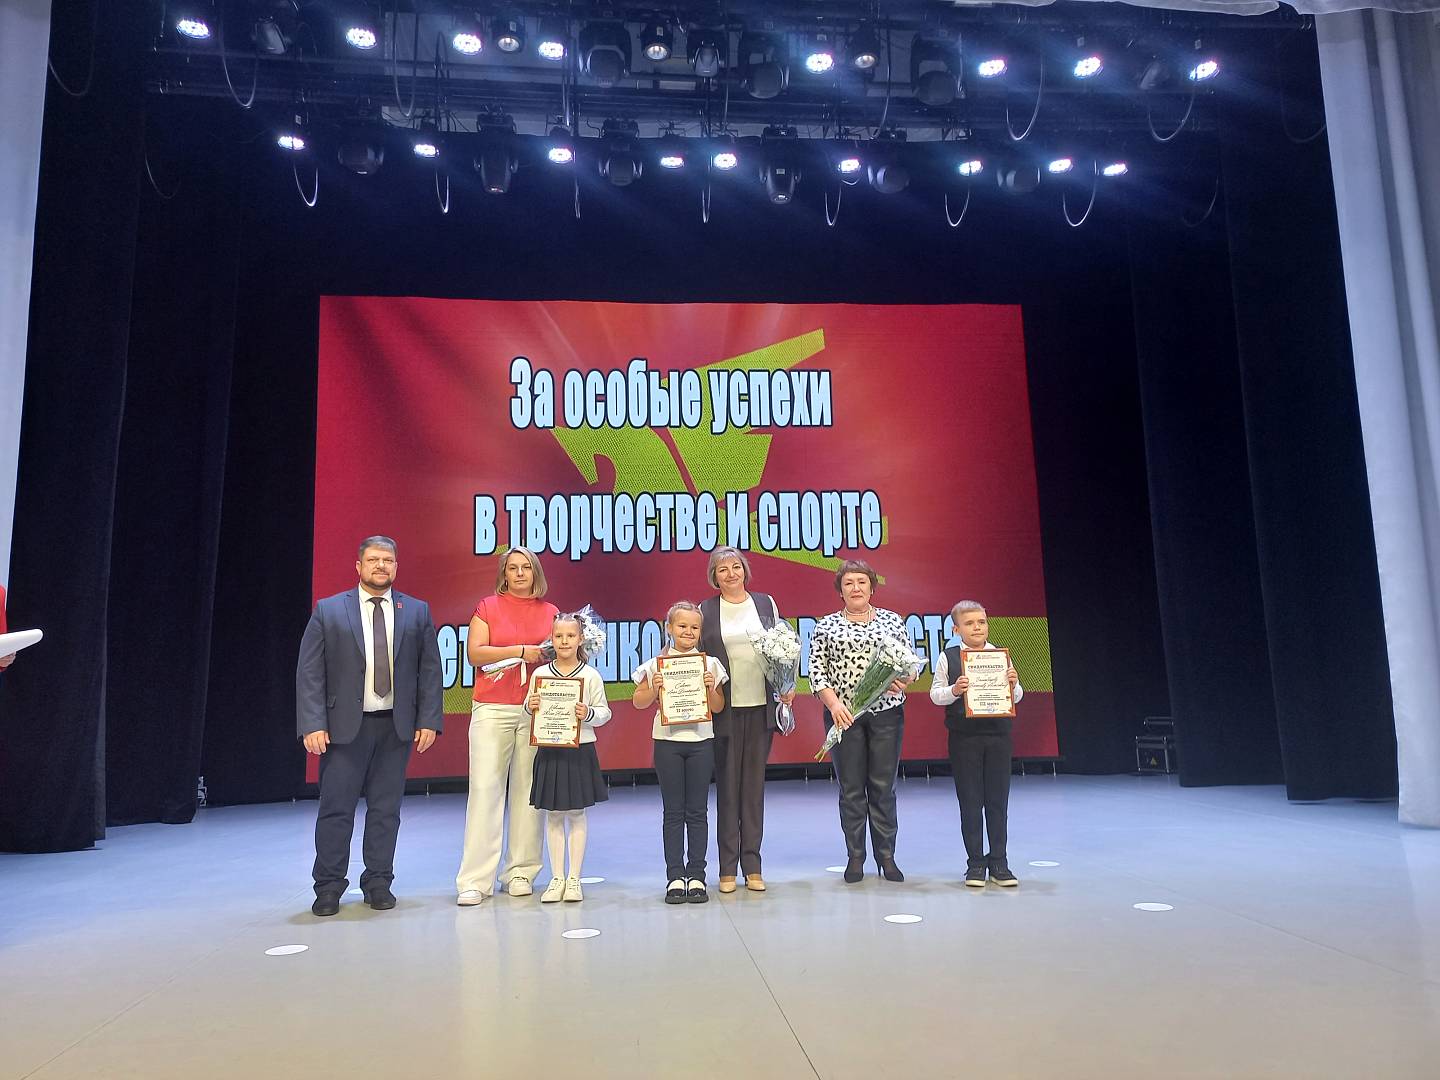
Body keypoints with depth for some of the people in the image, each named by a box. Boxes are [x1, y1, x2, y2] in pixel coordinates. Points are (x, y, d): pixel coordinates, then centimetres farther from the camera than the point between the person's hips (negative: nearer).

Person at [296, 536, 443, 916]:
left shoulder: (417, 612, 6)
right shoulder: (328, 611, 2)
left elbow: (430, 670, 5)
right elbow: (309, 672, -1)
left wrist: (428, 720, -2)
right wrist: (313, 724, -10)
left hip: (397, 726, 2)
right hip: (344, 725, -1)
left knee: (386, 809, 8)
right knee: (336, 809, 4)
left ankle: (378, 883, 20)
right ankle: (329, 886, 17)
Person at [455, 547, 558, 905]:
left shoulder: (551, 613, 13)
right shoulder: (487, 608, 7)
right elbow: (474, 653, -3)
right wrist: (522, 651, -10)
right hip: (492, 710, -2)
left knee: (529, 791, 2)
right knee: (484, 789, -6)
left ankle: (520, 872, 12)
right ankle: (475, 880, -1)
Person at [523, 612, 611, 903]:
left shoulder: (590, 675, -3)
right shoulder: (540, 674, 1)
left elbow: (605, 712, 1)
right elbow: (529, 707, 10)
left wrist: (589, 713, -19)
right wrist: (529, 706, -12)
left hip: (580, 750, -1)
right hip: (549, 750, 2)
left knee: (577, 814, 6)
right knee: (553, 815, 8)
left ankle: (574, 879, 17)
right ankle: (557, 878, 19)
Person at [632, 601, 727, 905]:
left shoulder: (710, 664, 3)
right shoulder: (656, 664, 1)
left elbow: (718, 707, 7)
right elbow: (638, 702, 5)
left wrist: (710, 689, -11)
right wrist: (654, 689, -13)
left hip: (701, 740, 1)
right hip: (668, 740, -1)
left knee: (697, 811, 6)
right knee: (673, 811, 5)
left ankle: (696, 876, 13)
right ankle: (675, 877, 11)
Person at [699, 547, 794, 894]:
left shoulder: (766, 603, 10)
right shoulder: (705, 610, 3)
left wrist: (786, 687, 1)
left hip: (761, 707, 2)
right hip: (725, 709, -2)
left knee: (755, 784, 7)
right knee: (727, 785, 3)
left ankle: (752, 866, 16)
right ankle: (728, 868, 12)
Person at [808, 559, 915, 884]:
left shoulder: (892, 620, 9)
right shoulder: (826, 626, 5)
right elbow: (817, 671, 0)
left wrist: (901, 681, -11)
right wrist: (833, 702, -13)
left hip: (887, 713, 1)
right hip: (844, 715, -1)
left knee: (883, 787, 4)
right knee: (851, 789, 4)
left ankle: (887, 857, 14)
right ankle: (855, 857, 15)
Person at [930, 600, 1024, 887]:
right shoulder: (948, 658, -2)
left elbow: (1016, 697, 8)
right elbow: (935, 694, -1)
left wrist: (1014, 685, -13)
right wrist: (954, 691, -19)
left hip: (998, 734, 2)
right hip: (964, 737, -2)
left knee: (998, 799, 8)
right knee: (970, 801, 5)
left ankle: (999, 863, 19)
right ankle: (975, 863, 15)